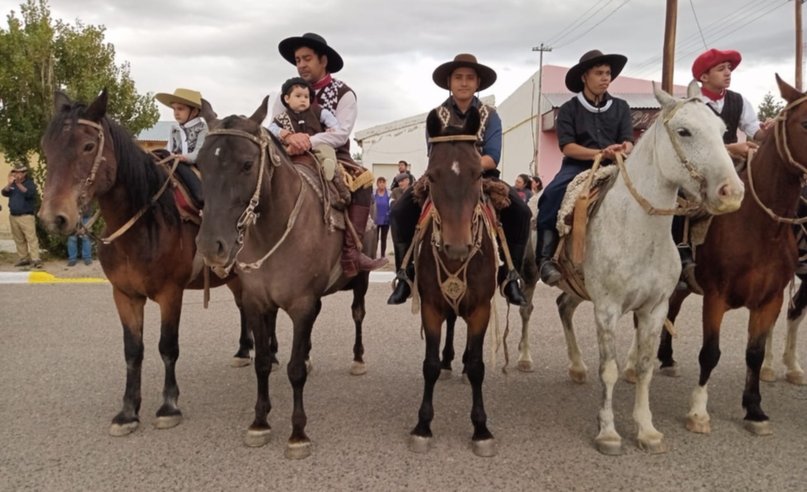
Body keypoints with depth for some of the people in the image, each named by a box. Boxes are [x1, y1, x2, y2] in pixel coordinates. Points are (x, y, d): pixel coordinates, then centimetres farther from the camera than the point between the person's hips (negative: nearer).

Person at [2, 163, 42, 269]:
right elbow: (4, 193, -2)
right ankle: (23, 258, 13)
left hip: (26, 216, -5)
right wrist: (9, 184, -20)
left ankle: (35, 259, -16)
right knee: (19, 240, 7)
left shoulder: (30, 183, -2)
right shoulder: (12, 184, 13)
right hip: (13, 216, 6)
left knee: (31, 238, -12)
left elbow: (29, 193, -20)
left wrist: (19, 184, -32)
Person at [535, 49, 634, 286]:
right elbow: (567, 147, -7)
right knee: (551, 195, -32)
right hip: (577, 166, -3)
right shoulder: (569, 109, 4)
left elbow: (627, 140, 4)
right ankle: (546, 258, -29)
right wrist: (600, 152, -21)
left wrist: (625, 148, -22)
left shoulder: (620, 107, 13)